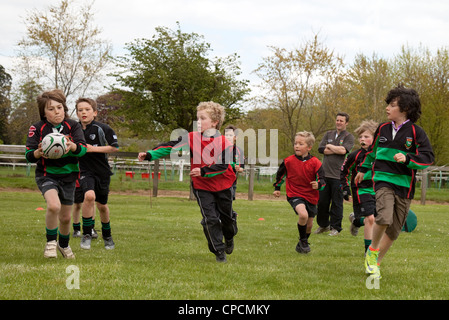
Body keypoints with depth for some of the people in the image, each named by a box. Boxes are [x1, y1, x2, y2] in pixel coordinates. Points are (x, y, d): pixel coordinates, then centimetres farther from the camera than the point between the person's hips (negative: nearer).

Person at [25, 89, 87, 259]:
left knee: (65, 217, 13)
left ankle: (63, 245, 43)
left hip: (68, 176, 3)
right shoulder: (37, 128, -9)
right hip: (47, 175, -3)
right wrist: (38, 152, -35)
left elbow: (83, 148, -18)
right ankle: (50, 242, -8)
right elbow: (28, 155, -11)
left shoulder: (73, 126, -6)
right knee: (54, 205, -31)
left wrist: (73, 146, -41)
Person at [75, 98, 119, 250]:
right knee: (89, 196, -27)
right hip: (85, 171, 0)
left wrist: (93, 148, -15)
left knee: (102, 205, 12)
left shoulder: (102, 128, -9)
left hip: (102, 171, 0)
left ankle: (107, 235, 37)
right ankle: (87, 234, -14)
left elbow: (115, 147, -9)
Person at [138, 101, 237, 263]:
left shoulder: (223, 142, -13)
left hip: (223, 186, 0)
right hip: (202, 187, 0)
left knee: (227, 217, 14)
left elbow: (223, 166, -18)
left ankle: (229, 239, 46)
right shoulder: (192, 138, -7)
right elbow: (171, 147, -13)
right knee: (210, 219, -8)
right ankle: (219, 251, 6)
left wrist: (203, 171, -29)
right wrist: (150, 154, -23)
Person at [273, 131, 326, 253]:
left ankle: (303, 243, 41)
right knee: (303, 214, -29)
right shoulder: (289, 161, -4)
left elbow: (321, 180, -6)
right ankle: (302, 241, -8)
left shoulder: (315, 163, -7)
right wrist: (277, 188, 21)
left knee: (309, 224, 13)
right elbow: (280, 174, 14)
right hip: (294, 194, -2)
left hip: (311, 196, 2)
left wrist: (318, 184, -29)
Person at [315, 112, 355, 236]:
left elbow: (343, 150, -14)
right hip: (325, 173, 4)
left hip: (338, 175, -4)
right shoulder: (328, 134, 16)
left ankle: (335, 227, 7)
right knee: (322, 201, 7)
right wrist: (337, 150, -6)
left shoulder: (349, 137, 3)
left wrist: (329, 146, -2)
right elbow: (320, 149, 2)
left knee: (337, 203, -1)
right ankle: (323, 225, 22)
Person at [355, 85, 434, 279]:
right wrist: (363, 169, 37)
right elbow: (373, 150, 25)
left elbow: (428, 157, -7)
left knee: (393, 230, 6)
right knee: (384, 217, -25)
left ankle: (376, 261, 24)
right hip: (383, 181, 0)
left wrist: (407, 159, -22)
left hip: (404, 185, 0)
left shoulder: (416, 132, -3)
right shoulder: (383, 129, 7)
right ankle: (372, 250, 0)